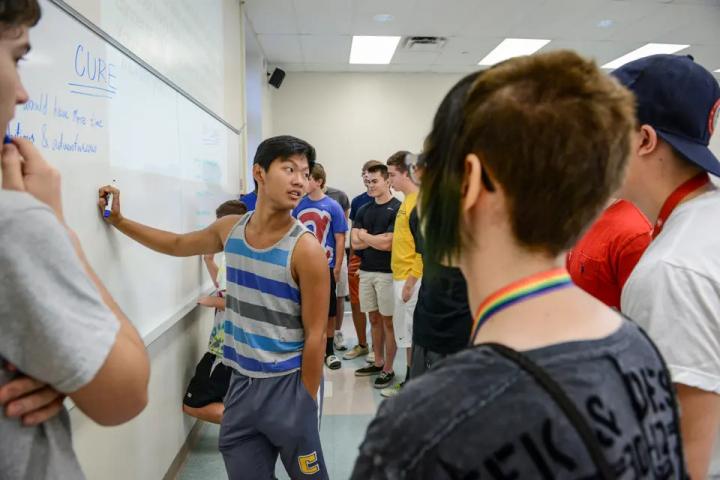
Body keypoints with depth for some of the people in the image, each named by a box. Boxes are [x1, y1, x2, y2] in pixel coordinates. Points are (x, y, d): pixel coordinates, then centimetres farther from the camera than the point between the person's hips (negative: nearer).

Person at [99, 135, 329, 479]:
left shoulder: (306, 249, -17)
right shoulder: (230, 229, 0)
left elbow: (315, 335, -14)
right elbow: (178, 245, 20)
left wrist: (306, 404, -11)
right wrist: (118, 221, 16)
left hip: (288, 385, -5)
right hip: (241, 381, 5)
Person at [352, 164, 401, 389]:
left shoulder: (397, 209, -10)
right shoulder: (364, 210, 10)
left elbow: (387, 244, -17)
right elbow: (355, 243, 2)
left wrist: (365, 236, -3)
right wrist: (378, 239, -10)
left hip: (386, 273, -6)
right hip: (366, 271, 6)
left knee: (388, 321, 3)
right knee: (374, 319, 14)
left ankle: (388, 369, 12)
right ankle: (378, 362, 26)